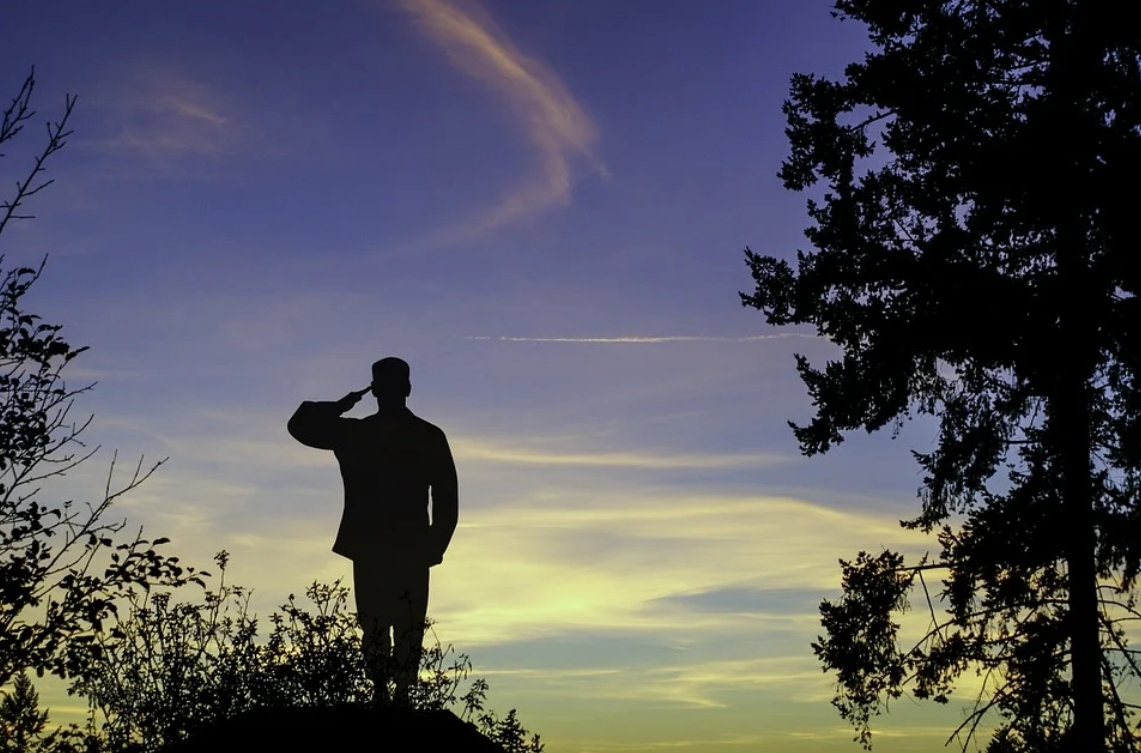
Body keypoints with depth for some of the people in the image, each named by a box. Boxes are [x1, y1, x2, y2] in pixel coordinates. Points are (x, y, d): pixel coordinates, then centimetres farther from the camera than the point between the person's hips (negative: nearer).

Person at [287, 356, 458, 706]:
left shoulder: (354, 433, -2)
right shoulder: (431, 437, 0)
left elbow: (300, 424, 11)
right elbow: (447, 502, 0)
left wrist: (340, 406, 13)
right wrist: (434, 547, 7)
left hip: (369, 548, 0)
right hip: (413, 549, 0)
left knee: (375, 624, 5)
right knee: (409, 627, 6)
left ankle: (381, 691, -5)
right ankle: (402, 693, -2)